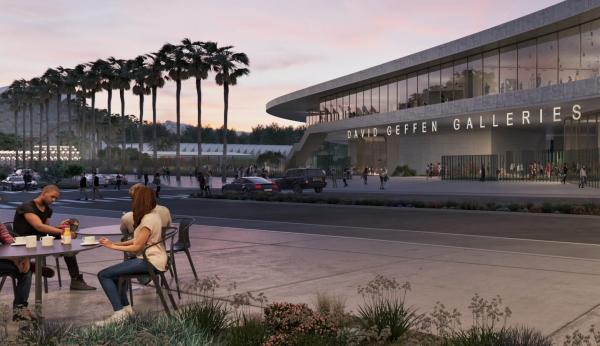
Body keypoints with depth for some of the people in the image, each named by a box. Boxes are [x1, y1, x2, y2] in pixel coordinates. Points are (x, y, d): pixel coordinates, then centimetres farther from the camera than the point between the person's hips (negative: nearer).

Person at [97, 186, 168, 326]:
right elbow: (137, 240, 13)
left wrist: (112, 246, -10)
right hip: (149, 257, 11)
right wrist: (117, 243, 3)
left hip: (150, 261, -11)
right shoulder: (151, 215, 12)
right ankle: (126, 307, 20)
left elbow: (137, 246, -18)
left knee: (103, 275, -12)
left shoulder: (149, 219, -19)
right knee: (115, 272, 27)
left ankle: (119, 313, -12)